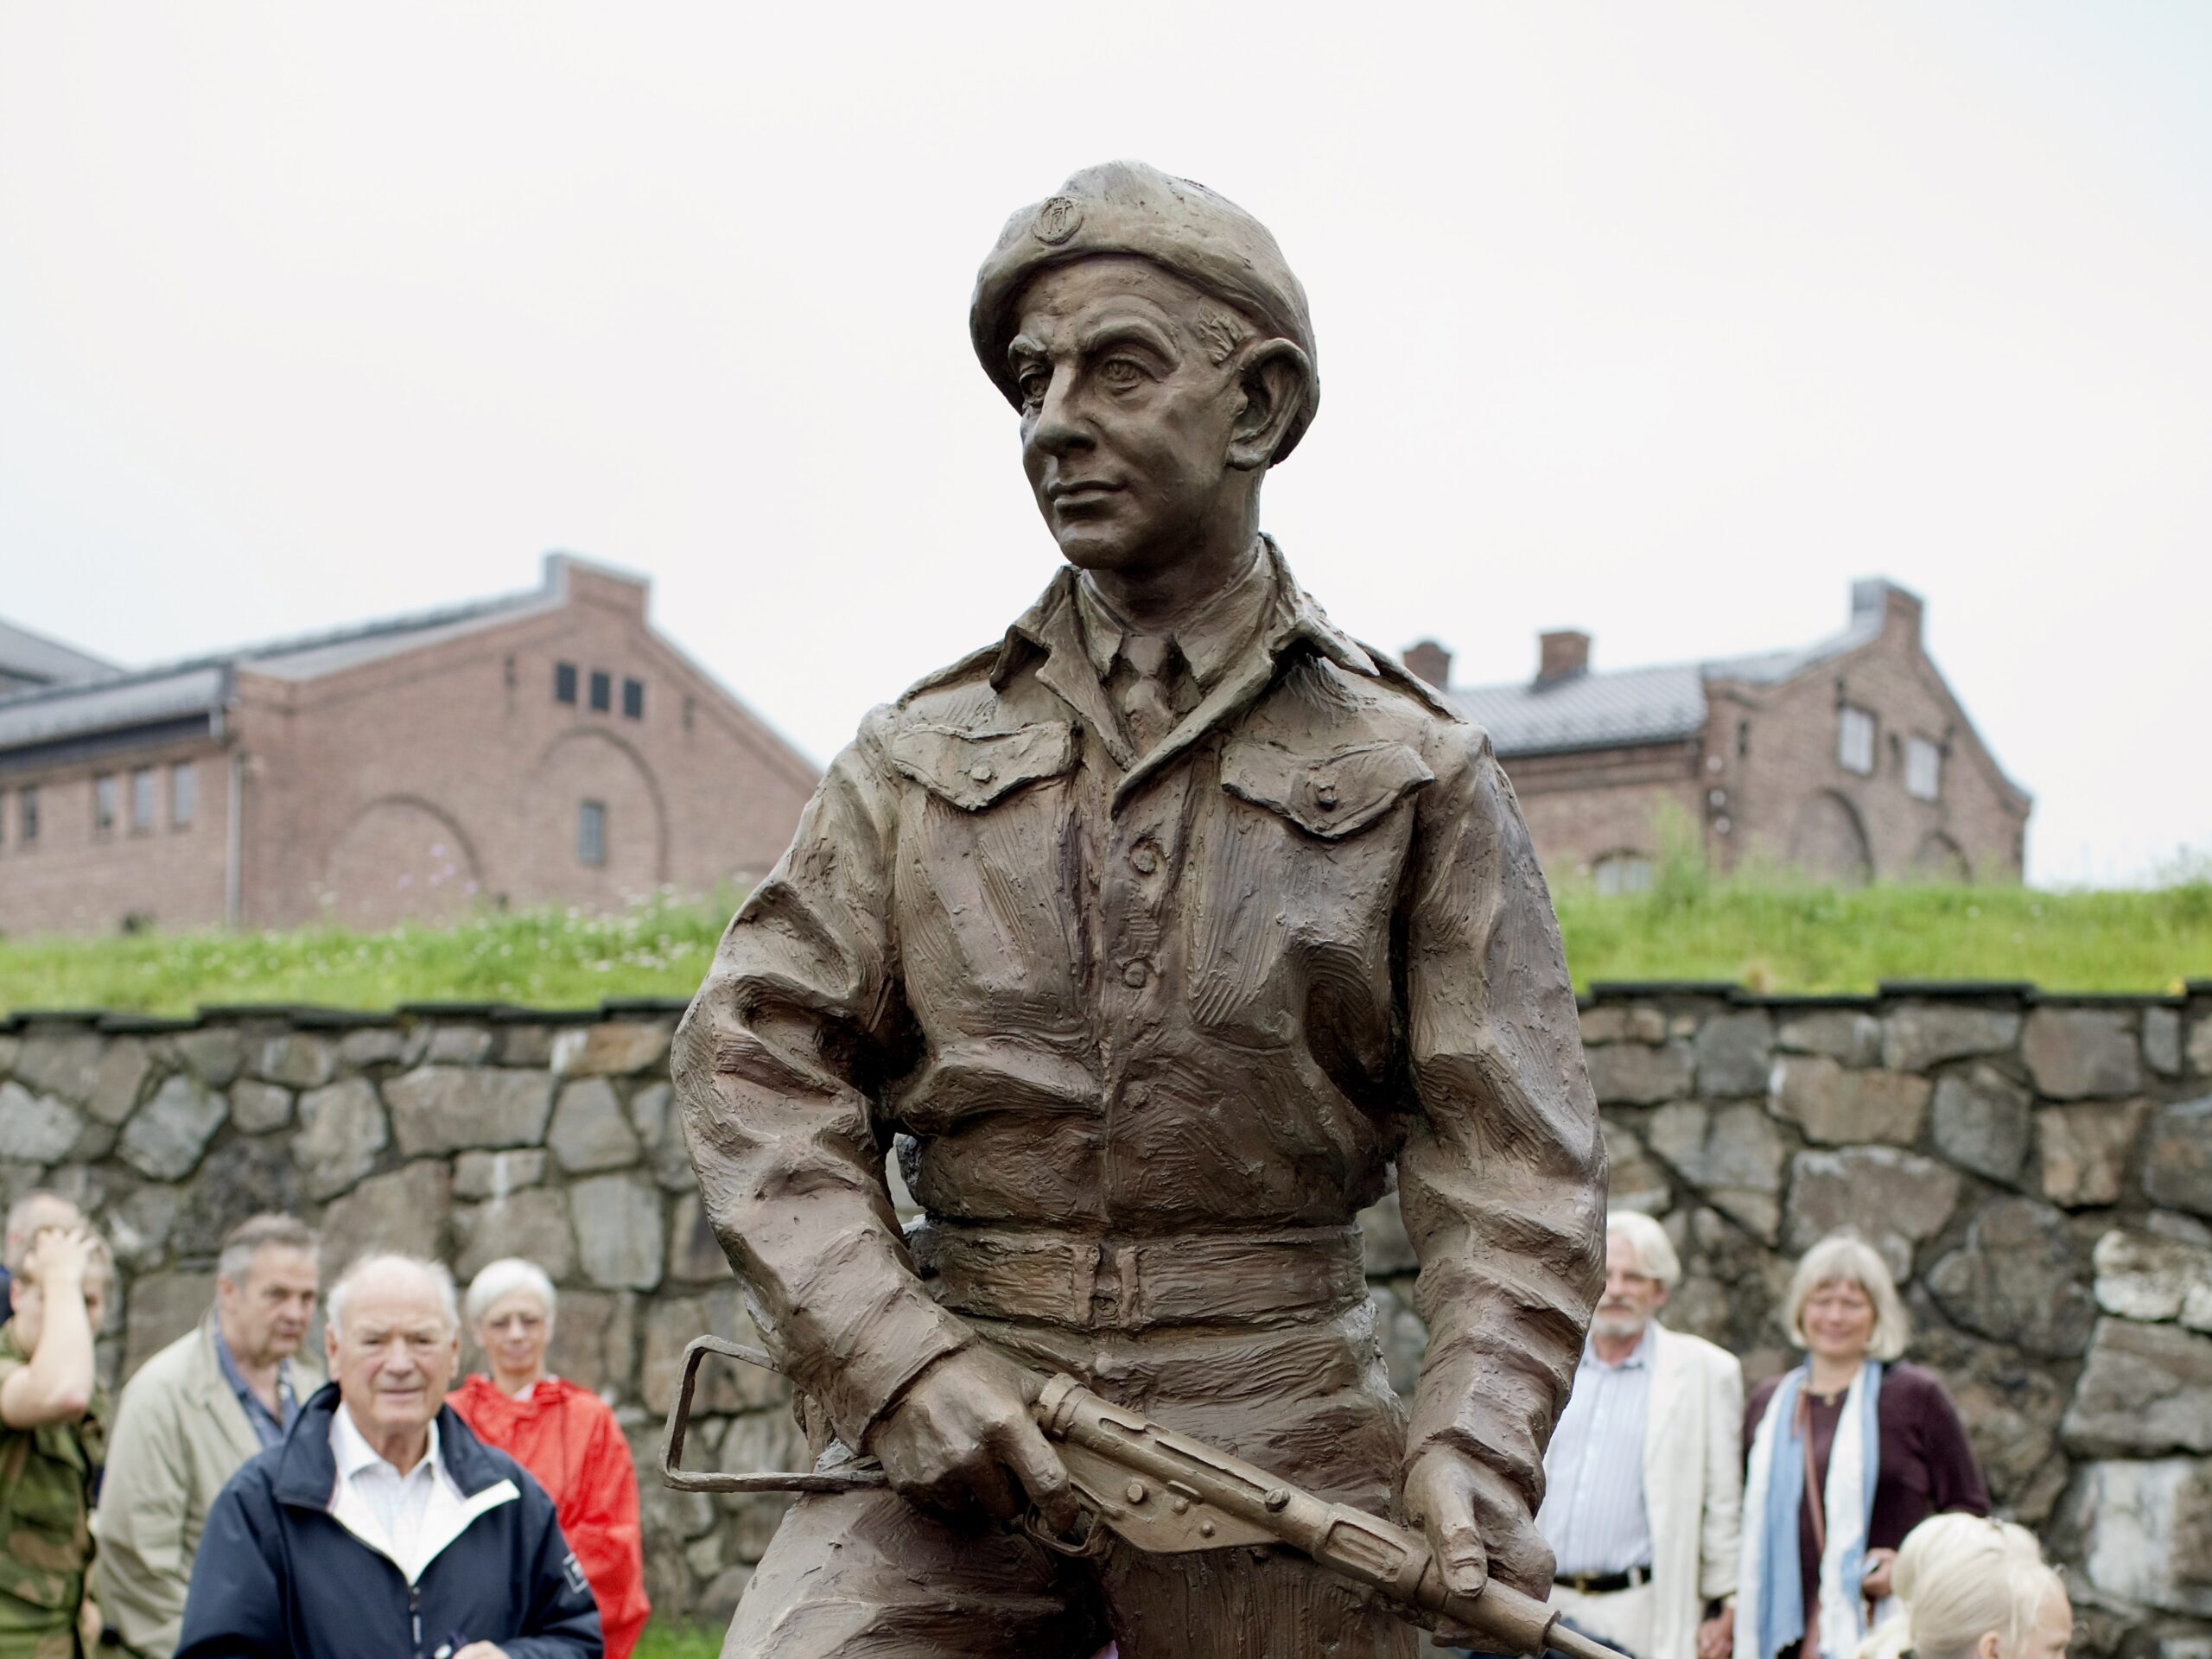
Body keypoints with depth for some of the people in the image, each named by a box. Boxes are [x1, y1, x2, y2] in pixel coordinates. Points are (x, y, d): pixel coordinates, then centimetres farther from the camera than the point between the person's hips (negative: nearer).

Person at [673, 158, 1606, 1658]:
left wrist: (1475, 1442, -14)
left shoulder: (1413, 772, 6)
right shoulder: (919, 760, 11)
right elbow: (760, 1055, 4)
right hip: (952, 1420, 1)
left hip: (1274, 1426, 0)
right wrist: (897, 1363, -10)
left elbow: (1509, 1150, 1)